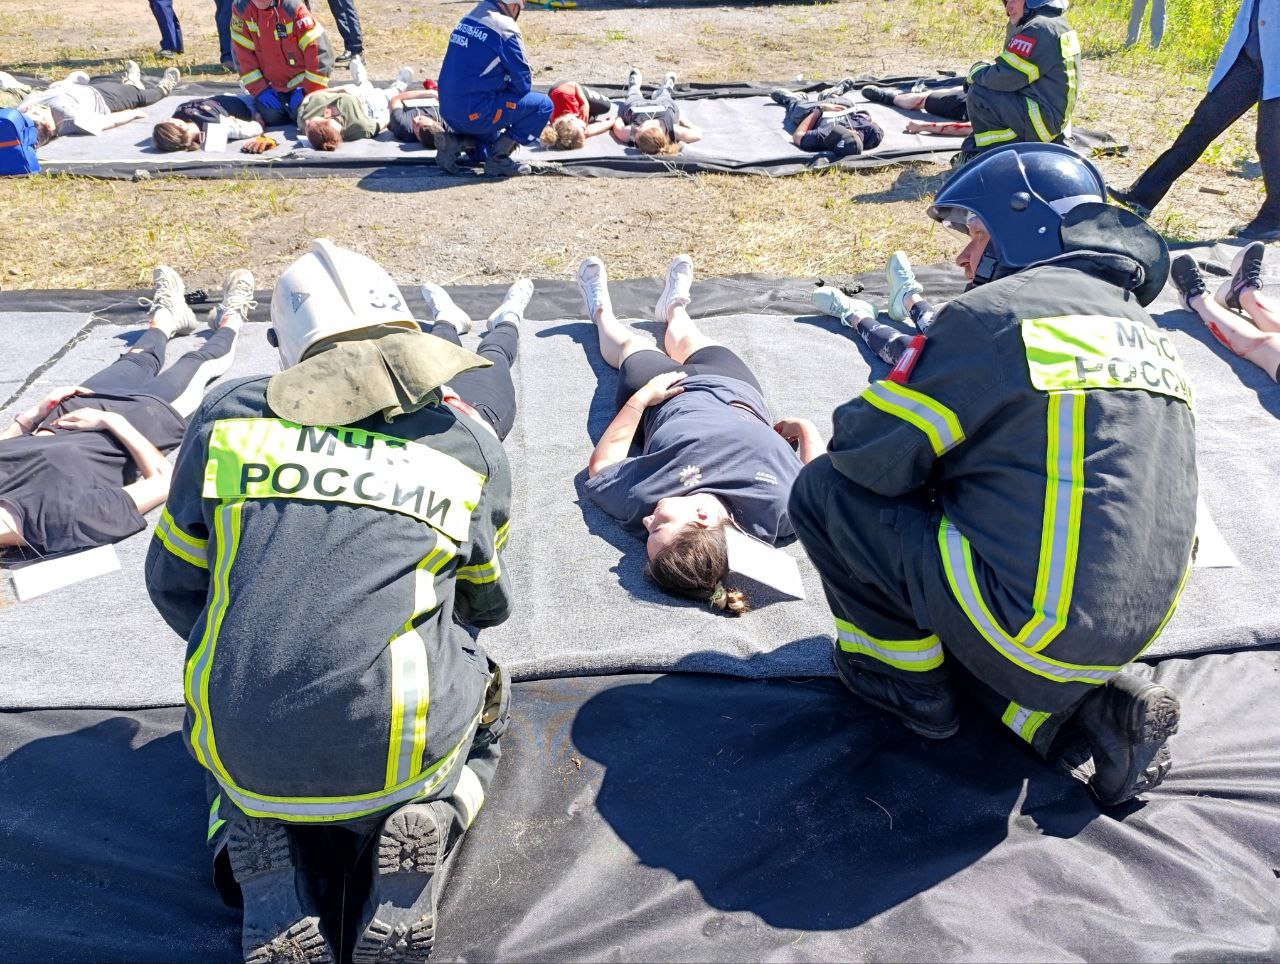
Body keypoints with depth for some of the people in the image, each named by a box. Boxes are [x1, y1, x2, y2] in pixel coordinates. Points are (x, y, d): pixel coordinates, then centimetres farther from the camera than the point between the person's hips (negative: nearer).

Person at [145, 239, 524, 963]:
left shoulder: (229, 415, 5)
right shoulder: (473, 447, 4)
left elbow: (173, 583, 15)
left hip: (245, 753, 2)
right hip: (397, 755, -1)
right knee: (481, 700, 33)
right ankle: (426, 819, 2)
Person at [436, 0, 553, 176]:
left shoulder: (467, 20, 13)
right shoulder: (505, 28, -12)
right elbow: (523, 81, -8)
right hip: (474, 113, -9)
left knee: (496, 143, 34)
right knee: (543, 105, -4)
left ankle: (454, 141, 7)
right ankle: (499, 158, -6)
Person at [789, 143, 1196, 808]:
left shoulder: (994, 311, -12)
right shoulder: (1141, 325, 13)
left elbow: (871, 454, -10)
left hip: (1040, 627, -8)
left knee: (824, 489, 0)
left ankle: (907, 679, 13)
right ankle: (1092, 709, 12)